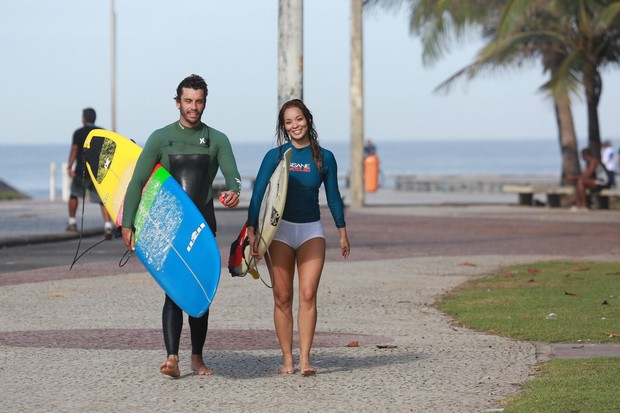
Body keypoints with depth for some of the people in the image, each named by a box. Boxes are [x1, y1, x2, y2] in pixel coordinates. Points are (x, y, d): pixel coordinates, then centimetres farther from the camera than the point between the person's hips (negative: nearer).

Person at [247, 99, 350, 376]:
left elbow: (333, 197, 12)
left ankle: (305, 359, -14)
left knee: (308, 295, -11)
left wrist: (343, 233, 14)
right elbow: (258, 195, -1)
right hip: (279, 231, 0)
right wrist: (251, 231, -9)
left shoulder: (324, 158, 3)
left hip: (311, 231, 0)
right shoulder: (275, 156, 0)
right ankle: (287, 360, 5)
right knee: (282, 298, 0)